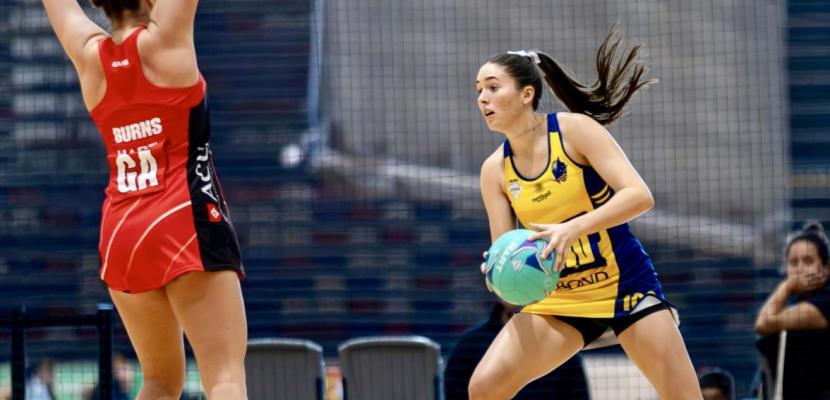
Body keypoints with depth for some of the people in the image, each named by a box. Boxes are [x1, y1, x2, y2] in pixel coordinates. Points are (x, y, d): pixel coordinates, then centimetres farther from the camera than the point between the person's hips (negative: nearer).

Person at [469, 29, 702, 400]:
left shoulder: (574, 129, -13)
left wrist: (572, 228, -35)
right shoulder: (494, 169, -1)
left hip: (625, 286, -4)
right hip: (557, 299, 4)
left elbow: (639, 195, -23)